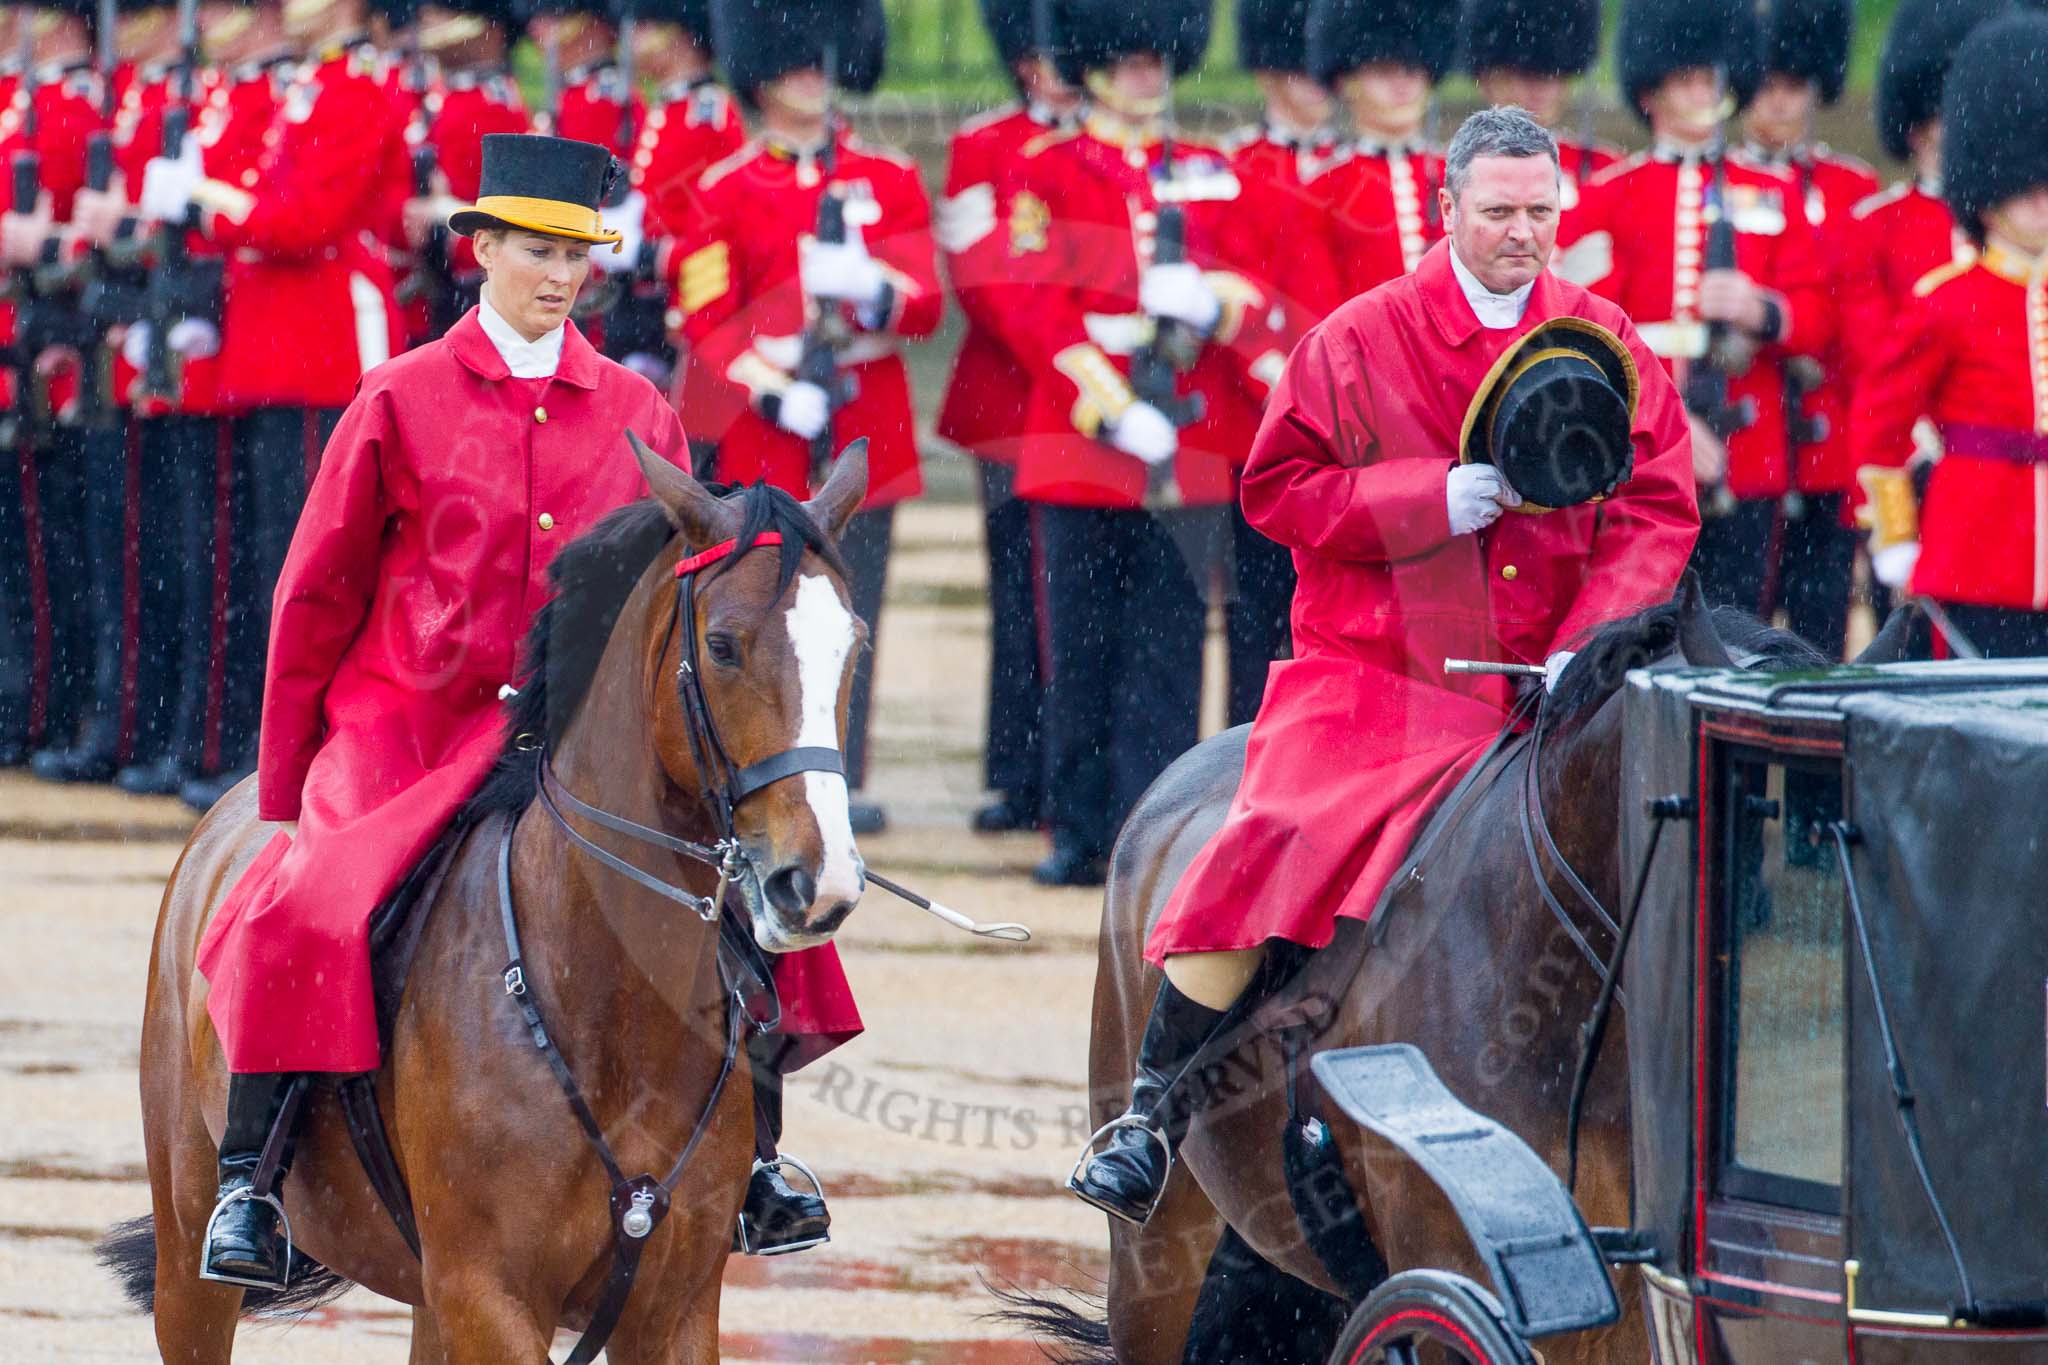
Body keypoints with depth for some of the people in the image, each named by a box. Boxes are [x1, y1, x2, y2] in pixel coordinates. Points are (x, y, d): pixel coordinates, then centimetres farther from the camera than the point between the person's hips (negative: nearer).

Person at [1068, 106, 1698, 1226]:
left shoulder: (1609, 346, 8)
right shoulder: (1360, 340, 2)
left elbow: (1658, 511, 5)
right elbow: (1276, 491, -1)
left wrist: (1591, 640, -12)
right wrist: (1433, 502, -14)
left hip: (1537, 685, 2)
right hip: (1369, 673, -2)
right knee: (1274, 846, -22)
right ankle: (1152, 1112, -13)